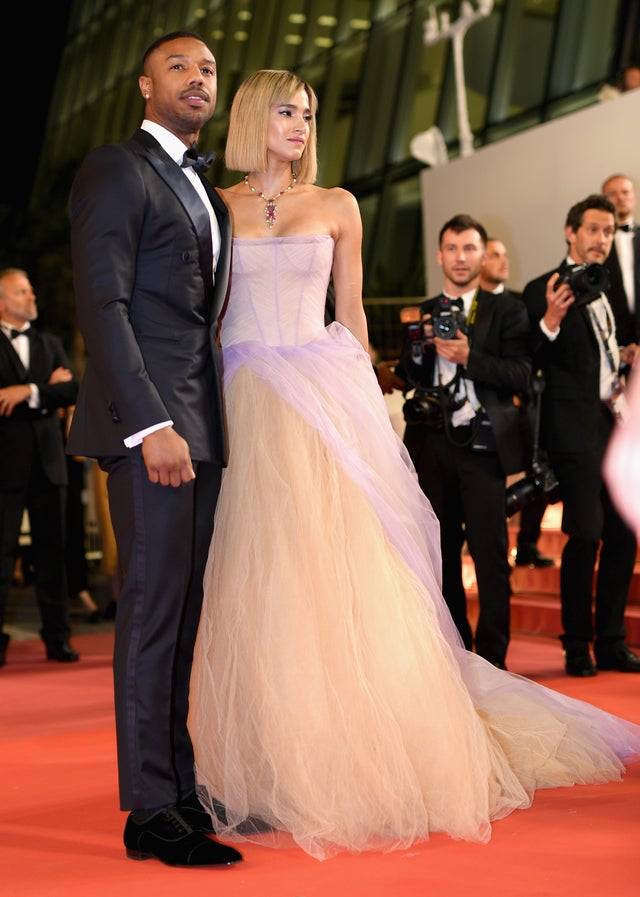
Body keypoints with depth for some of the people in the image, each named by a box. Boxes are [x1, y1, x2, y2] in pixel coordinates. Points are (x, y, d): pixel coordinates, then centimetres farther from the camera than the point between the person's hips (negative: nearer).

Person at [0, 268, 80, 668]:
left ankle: (58, 638, 12)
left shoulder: (50, 343, 15)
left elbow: (71, 391, 1)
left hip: (48, 462, 4)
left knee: (52, 552, 6)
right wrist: (48, 388, -7)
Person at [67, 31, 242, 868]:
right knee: (154, 604, -7)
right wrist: (151, 424, -19)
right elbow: (102, 305, -11)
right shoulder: (116, 169, -2)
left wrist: (215, 421, 9)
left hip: (200, 422, 8)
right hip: (148, 421, -8)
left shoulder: (206, 189, 23)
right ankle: (151, 811, -1)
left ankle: (180, 789, 14)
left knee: (183, 611, 8)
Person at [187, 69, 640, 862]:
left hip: (324, 401, 1)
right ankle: (267, 766, 8)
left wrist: (363, 398, 9)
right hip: (244, 409, 0)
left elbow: (351, 312, 14)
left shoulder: (336, 207, 11)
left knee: (344, 580, -3)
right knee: (256, 587, -2)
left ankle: (361, 761, 8)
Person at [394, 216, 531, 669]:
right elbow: (407, 376, 7)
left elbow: (521, 375, -8)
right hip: (434, 444, 4)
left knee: (490, 553, -6)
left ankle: (492, 655, 0)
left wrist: (469, 356, -19)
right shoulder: (424, 312, 14)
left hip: (482, 444, -4)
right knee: (443, 551, 9)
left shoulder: (506, 311, 4)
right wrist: (419, 346, -11)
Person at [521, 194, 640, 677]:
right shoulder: (545, 290, -5)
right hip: (577, 432, -7)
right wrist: (549, 323, -28)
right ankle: (578, 646, 4)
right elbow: (529, 365, -13)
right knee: (585, 535, -9)